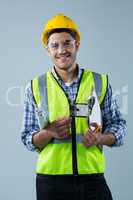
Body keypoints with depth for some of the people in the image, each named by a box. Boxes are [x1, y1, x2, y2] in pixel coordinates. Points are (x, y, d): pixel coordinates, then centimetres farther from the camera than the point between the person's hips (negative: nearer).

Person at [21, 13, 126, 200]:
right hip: (50, 179, 0)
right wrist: (49, 132, -16)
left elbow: (118, 125, 8)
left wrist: (100, 138, -12)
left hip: (92, 177, 0)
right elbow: (28, 139, 4)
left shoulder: (100, 82, 3)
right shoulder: (36, 87, 2)